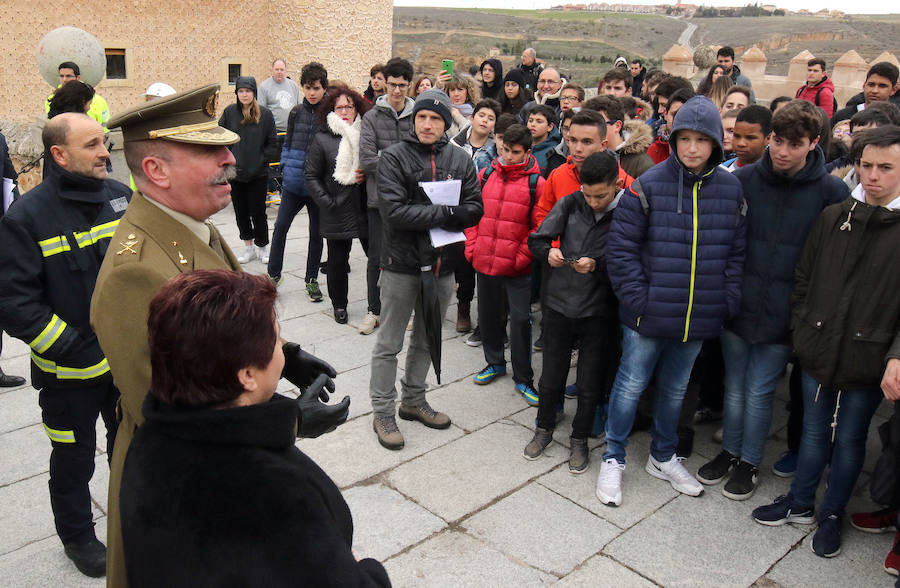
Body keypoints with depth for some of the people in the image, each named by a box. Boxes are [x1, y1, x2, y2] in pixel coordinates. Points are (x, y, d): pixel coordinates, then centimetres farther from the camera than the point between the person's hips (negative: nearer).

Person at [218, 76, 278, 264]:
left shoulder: (265, 114, -2)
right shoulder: (230, 112, 2)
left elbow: (272, 144, 2)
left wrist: (262, 160, -8)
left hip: (258, 173, -2)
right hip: (235, 172, 2)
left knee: (258, 212, 1)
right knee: (240, 212, 10)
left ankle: (262, 247, 20)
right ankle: (249, 247, 23)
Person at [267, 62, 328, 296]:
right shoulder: (296, 112, 6)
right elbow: (288, 142, 15)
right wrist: (285, 167, 5)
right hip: (294, 181, 2)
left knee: (316, 232, 8)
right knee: (280, 226, -2)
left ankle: (312, 279, 22)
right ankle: (273, 274, 14)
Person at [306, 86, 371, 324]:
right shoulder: (322, 139, 0)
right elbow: (312, 177, 0)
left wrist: (368, 175, -6)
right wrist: (328, 203, -9)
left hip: (366, 209, 2)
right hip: (337, 212, -1)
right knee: (338, 260, 9)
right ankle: (339, 305, 28)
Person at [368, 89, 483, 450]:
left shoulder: (460, 160, 2)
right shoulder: (394, 157, -9)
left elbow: (474, 209, -5)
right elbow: (394, 211, -21)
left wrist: (424, 216, -20)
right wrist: (444, 213, -22)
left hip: (441, 263, 5)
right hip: (401, 262, -4)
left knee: (427, 339, 18)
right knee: (389, 344, 6)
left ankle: (413, 400, 36)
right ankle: (382, 412, 19)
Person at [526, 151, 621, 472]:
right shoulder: (570, 204, -4)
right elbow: (536, 239, 2)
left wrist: (598, 265, -25)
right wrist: (549, 252, -19)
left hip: (599, 311, -2)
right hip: (559, 303, 2)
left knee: (589, 384, 11)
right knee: (551, 376, 15)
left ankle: (579, 439, 31)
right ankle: (544, 427, 37)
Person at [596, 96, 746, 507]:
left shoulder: (731, 189, 1)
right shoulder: (649, 185, -10)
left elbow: (736, 253, 7)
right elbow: (621, 247, -9)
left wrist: (728, 302, 0)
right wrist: (637, 298, -14)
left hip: (700, 316, 4)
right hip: (648, 315, -3)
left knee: (675, 388, 20)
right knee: (631, 384, 7)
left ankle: (663, 458, 39)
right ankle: (613, 460, 25)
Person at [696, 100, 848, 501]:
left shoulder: (831, 193, -7)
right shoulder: (743, 180, -3)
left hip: (783, 314, -2)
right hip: (737, 305, 2)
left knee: (759, 391, 8)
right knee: (735, 388, 15)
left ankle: (749, 462, 29)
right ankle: (730, 451, 36)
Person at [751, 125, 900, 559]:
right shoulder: (832, 218, 2)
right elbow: (803, 280, 9)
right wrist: (802, 330, 4)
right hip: (818, 351, 3)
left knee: (850, 439, 14)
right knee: (814, 431, 18)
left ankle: (831, 514, 33)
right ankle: (800, 503, 36)